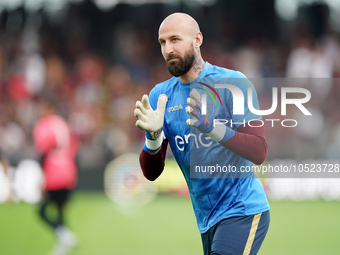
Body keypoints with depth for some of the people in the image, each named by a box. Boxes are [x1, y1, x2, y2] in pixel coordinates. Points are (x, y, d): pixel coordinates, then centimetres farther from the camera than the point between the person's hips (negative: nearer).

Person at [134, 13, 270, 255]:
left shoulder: (233, 83, -8)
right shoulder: (160, 95, 6)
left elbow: (259, 152, -17)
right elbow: (151, 173, 4)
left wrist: (212, 127, -30)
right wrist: (153, 136, -16)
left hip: (243, 210, -6)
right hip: (207, 221, 6)